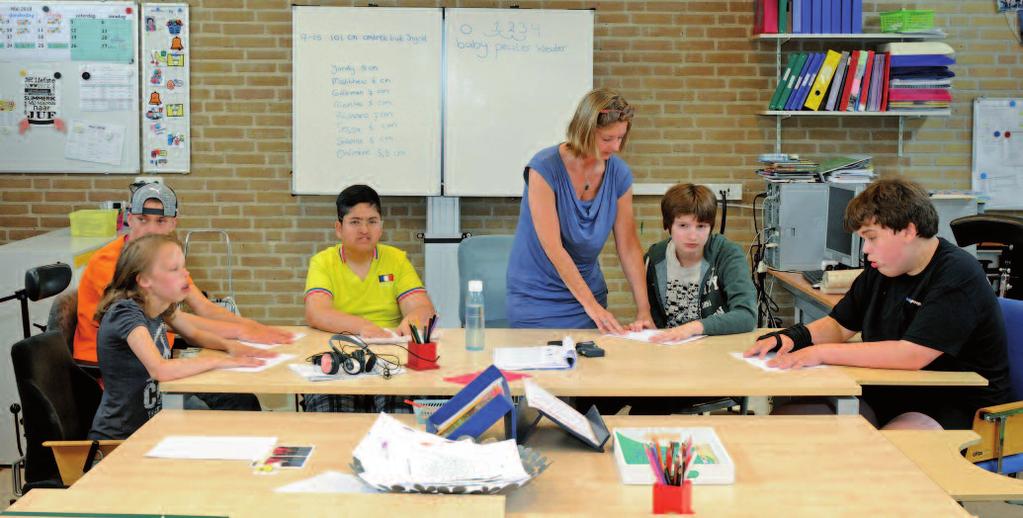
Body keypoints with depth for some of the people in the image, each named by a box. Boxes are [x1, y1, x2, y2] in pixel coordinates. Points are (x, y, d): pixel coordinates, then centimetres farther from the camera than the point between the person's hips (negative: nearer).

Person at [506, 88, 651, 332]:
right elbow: (553, 248, -22)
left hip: (587, 290, 4)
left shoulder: (619, 173, -5)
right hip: (536, 298, -4)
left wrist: (644, 310, -9)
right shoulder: (545, 168, -19)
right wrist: (591, 305, -23)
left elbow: (628, 245, -2)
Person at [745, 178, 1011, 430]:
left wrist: (823, 353, -26)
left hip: (955, 408, -7)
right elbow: (840, 325, 19)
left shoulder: (957, 276, -17)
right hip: (890, 395, 7)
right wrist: (791, 338, -3)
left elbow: (911, 355, -28)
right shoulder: (881, 270, 9)